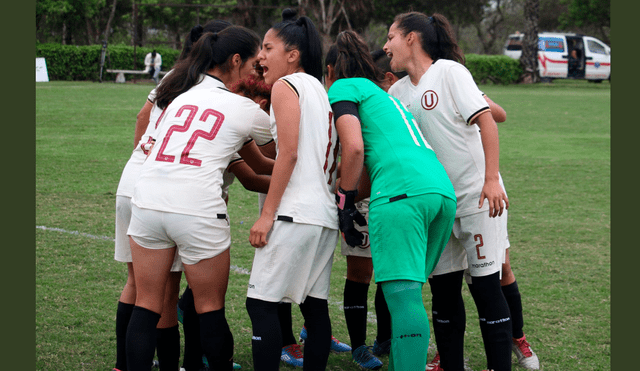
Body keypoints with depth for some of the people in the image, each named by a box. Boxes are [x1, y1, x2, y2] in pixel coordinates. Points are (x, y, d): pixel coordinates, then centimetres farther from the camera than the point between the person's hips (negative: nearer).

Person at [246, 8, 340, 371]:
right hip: (326, 215, 9)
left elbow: (289, 153, -13)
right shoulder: (321, 89, 21)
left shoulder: (286, 85, -4)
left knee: (261, 303, -7)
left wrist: (267, 214, -13)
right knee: (315, 305, 9)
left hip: (295, 213, -9)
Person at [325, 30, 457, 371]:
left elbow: (354, 147, -3)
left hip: (402, 191, -8)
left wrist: (345, 202, 4)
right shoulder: (383, 95, 35)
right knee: (406, 295, 13)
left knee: (403, 295, -13)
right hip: (443, 190, 8)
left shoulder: (342, 88, 11)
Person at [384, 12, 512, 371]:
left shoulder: (449, 71, -8)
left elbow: (486, 121, -14)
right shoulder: (398, 92, 12)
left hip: (478, 196, -6)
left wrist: (492, 180, -22)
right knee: (443, 287, 5)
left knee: (485, 284, -5)